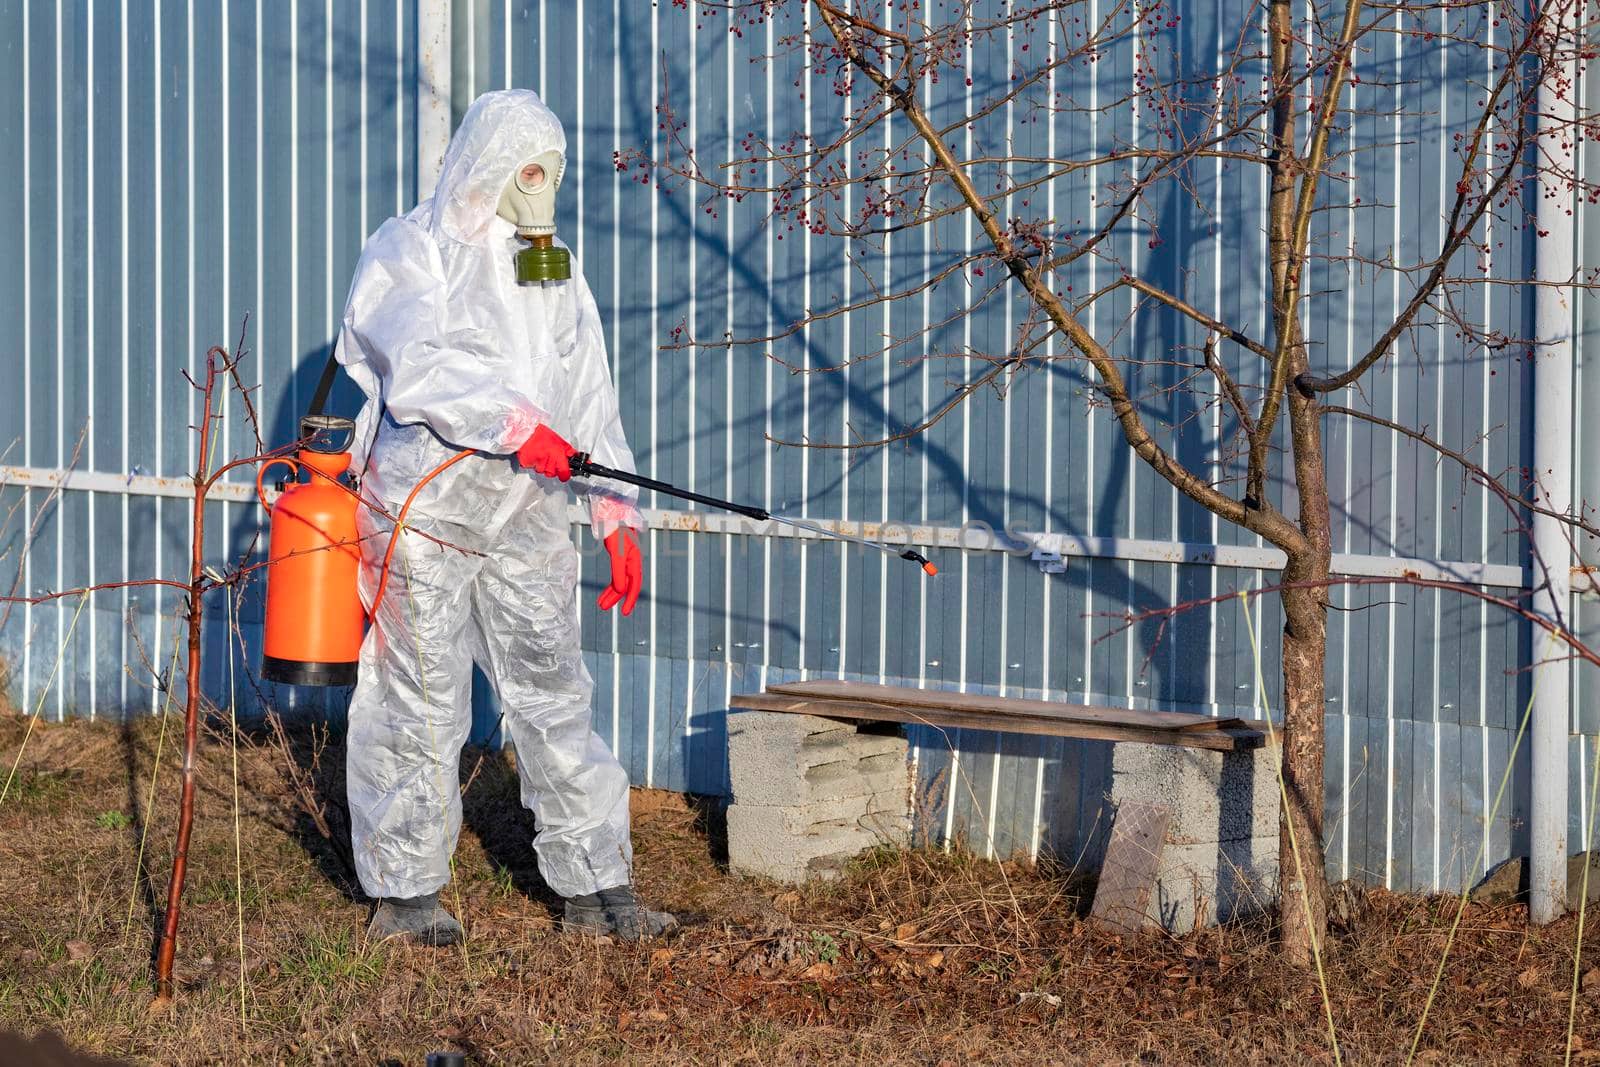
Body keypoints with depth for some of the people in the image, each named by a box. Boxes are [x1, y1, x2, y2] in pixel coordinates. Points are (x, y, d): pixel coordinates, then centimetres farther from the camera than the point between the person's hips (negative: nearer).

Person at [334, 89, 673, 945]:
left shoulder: (555, 270, 16)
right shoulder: (411, 253, -3)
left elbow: (590, 399, 17)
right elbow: (420, 368, -20)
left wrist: (618, 518, 10)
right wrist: (519, 425, -27)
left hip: (526, 520, 5)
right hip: (423, 514, -5)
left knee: (556, 696, 6)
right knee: (420, 703, -1)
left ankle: (596, 887, 11)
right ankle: (404, 892, 10)